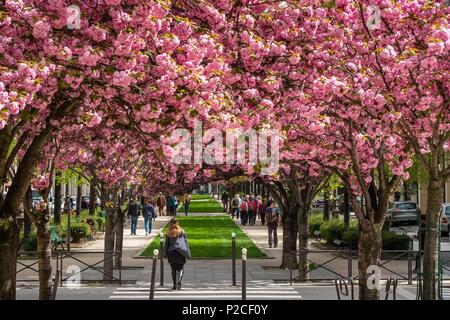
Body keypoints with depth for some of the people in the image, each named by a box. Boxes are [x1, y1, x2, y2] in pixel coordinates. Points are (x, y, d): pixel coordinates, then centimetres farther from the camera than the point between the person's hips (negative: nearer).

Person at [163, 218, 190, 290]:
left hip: (171, 252, 1)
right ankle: (179, 282, -13)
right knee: (181, 268, 8)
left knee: (173, 269, 12)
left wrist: (165, 254, 8)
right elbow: (186, 242, -2)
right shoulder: (182, 232, -4)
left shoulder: (168, 233, -1)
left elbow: (166, 244, 2)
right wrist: (188, 253, 5)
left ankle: (175, 285, 12)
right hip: (180, 252, -1)